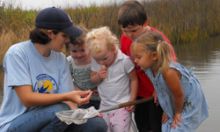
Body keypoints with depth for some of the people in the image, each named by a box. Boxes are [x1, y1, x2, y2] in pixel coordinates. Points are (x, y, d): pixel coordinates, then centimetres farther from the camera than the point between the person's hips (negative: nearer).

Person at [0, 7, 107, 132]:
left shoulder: (61, 59, 1)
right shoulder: (17, 53, -16)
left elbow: (65, 100, -1)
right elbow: (27, 99, -23)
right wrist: (67, 96, -32)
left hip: (51, 121, 5)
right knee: (60, 111, -32)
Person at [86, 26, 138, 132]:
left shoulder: (125, 61, -17)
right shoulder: (95, 62, -4)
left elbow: (133, 79, -7)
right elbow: (93, 79, 8)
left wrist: (132, 100, -9)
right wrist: (98, 76, -16)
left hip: (122, 105, -5)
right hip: (104, 105, 5)